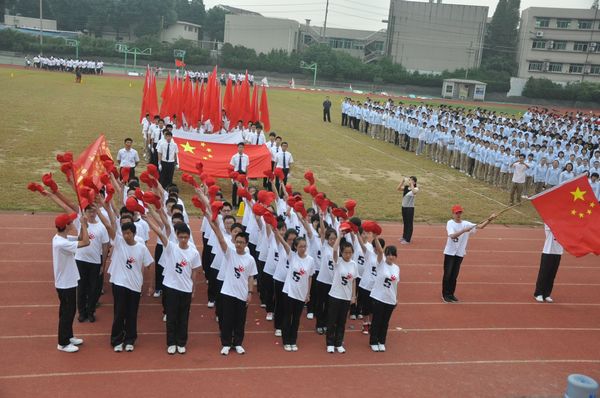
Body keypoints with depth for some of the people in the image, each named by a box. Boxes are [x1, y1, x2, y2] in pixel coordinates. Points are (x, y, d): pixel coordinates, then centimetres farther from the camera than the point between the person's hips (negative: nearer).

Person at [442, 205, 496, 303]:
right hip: (449, 253, -3)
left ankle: (451, 294, 23)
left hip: (460, 253, 3)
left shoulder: (466, 224, 0)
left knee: (454, 275, 10)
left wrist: (489, 220, -24)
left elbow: (480, 226, -9)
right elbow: (452, 236, -26)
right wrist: (464, 230, -36)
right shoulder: (450, 223, -10)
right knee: (447, 274, 0)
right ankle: (445, 295, 12)